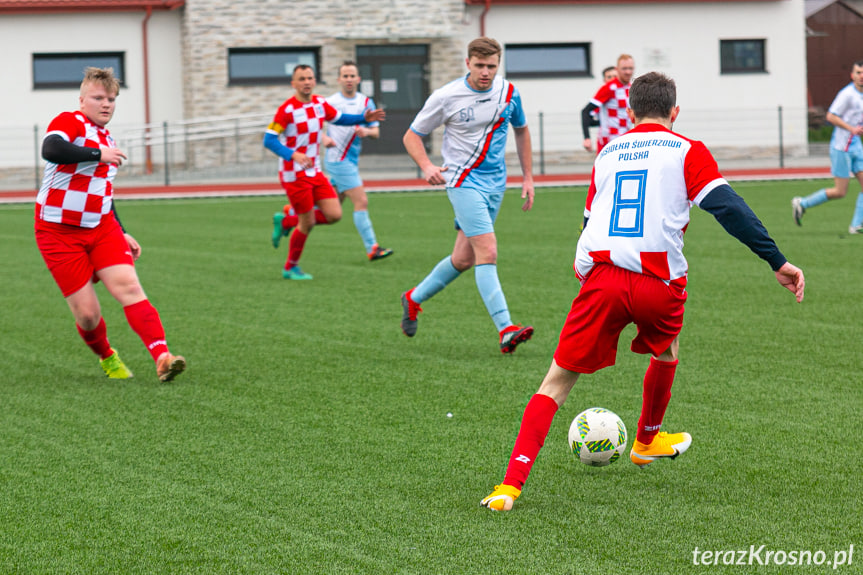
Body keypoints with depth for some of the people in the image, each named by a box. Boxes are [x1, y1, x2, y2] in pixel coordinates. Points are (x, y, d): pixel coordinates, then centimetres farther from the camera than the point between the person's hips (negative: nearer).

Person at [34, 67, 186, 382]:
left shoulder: (106, 141, 16)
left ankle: (162, 357, -27)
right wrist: (97, 154, -30)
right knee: (87, 313, -7)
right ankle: (106, 357, 24)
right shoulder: (70, 122, -10)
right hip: (60, 233, -6)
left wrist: (122, 233, 23)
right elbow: (51, 149, -34)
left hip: (102, 229, 6)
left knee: (128, 285, -17)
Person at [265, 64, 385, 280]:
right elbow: (269, 140, -21)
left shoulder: (320, 103, 3)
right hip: (294, 175, -7)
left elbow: (340, 118, 20)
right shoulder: (287, 109, -17)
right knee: (308, 223, -3)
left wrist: (364, 118, 3)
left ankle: (285, 222, 19)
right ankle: (291, 268, 19)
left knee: (334, 215, -1)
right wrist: (293, 154, -36)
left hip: (315, 172, 7)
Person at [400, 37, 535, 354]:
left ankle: (414, 299, 33)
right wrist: (427, 166, -20)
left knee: (463, 259, 10)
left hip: (495, 183, 5)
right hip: (463, 181, -5)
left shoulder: (508, 92, 1)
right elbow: (412, 135, -1)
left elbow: (521, 130, 19)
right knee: (487, 252, -19)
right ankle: (505, 330, -22)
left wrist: (528, 177, 15)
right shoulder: (446, 97, -11)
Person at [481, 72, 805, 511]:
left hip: (600, 276, 2)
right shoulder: (688, 151, 8)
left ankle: (512, 483, -9)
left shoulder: (606, 154, 21)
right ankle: (647, 442, 52)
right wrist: (778, 262, -5)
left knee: (556, 384, 6)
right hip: (659, 282, -2)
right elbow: (728, 208, -4)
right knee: (666, 351, 32)